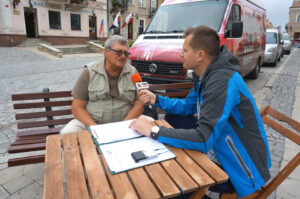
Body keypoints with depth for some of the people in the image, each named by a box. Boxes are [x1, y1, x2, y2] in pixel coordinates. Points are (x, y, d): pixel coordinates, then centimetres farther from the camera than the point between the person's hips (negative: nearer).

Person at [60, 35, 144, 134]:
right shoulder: (89, 72, -1)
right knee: (67, 133, -26)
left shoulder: (132, 73, 4)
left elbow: (139, 104, 1)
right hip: (90, 121, 0)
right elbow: (77, 107, -2)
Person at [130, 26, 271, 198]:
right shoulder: (209, 75, 4)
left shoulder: (223, 81, -27)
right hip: (219, 153, 9)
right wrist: (157, 99, 4)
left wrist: (153, 131, -25)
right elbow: (187, 107, 15)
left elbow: (203, 139, -31)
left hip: (240, 170, -9)